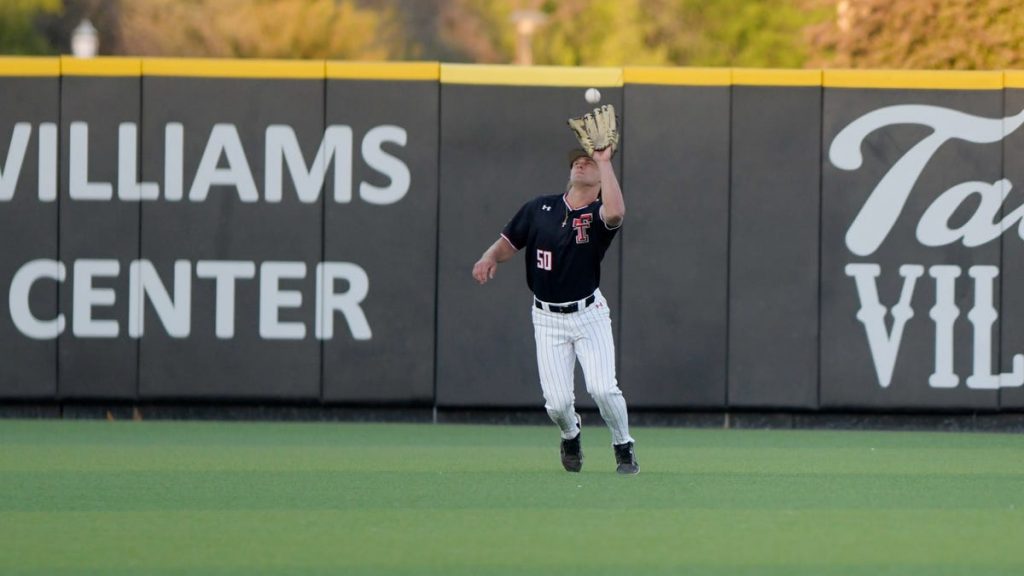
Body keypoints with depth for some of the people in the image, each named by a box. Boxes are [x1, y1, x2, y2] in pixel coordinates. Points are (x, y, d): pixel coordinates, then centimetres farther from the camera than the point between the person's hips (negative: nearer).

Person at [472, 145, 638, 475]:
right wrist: (490, 258, -13)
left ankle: (624, 449, 9)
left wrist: (605, 162, -28)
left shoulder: (598, 215, -8)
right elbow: (508, 243, 9)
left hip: (589, 314, -2)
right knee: (557, 402, -5)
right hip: (547, 318, 2)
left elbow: (615, 213, -33)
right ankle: (570, 436, 31)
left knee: (602, 388, -17)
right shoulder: (540, 209, 2)